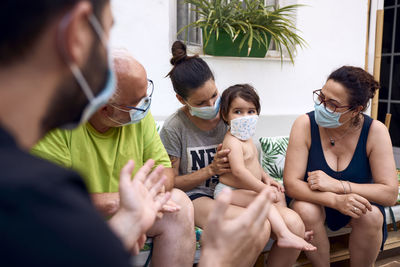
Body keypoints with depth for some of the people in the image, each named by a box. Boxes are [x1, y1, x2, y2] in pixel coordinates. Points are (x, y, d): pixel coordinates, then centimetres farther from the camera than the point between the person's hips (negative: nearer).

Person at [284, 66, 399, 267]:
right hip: (316, 201, 0)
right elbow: (291, 183, -24)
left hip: (357, 201, 1)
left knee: (371, 216, -29)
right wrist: (336, 200, -38)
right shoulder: (305, 125, -20)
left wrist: (336, 185, -31)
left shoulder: (375, 131, -17)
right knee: (304, 210, -31)